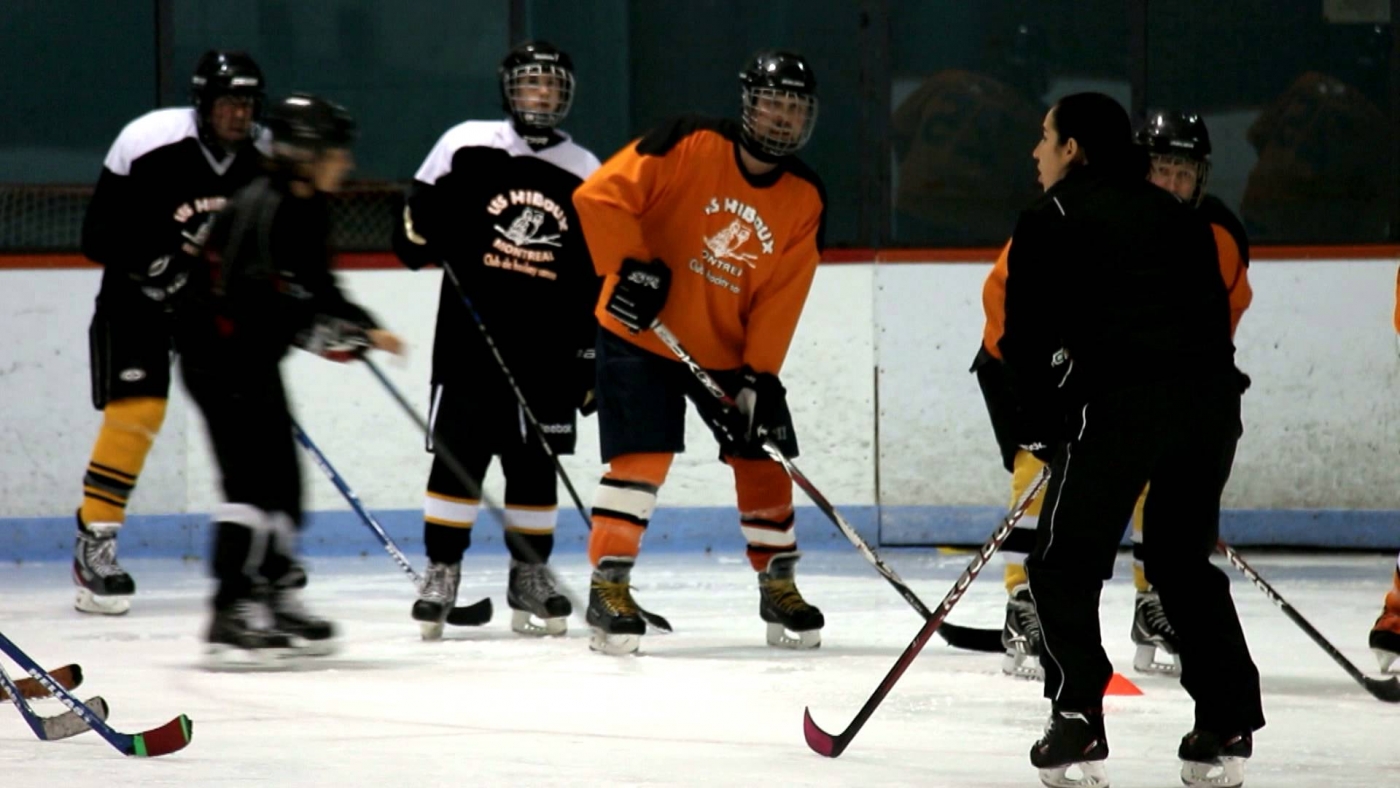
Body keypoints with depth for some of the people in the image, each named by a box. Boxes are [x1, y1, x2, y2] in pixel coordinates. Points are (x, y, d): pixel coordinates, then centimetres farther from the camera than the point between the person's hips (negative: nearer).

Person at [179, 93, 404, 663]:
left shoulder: (309, 212, 10)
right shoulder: (258, 208, -20)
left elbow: (316, 289, 20)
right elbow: (242, 296, -30)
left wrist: (363, 328, 8)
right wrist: (316, 332, -31)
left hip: (256, 359, 10)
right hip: (219, 354, -10)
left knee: (283, 481, 13)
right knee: (252, 477, -16)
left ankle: (278, 601, 21)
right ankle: (231, 613, -19)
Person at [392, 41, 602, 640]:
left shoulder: (585, 176, 7)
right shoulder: (467, 147, 2)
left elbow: (599, 278, 10)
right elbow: (419, 216, 9)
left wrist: (592, 357, 7)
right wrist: (419, 234, -15)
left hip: (546, 348, 2)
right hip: (467, 336, -2)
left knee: (535, 462, 6)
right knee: (457, 453, -4)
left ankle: (529, 574, 16)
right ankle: (441, 572, 3)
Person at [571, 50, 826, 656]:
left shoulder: (804, 200, -3)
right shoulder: (691, 146, -16)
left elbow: (781, 298, -4)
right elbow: (600, 195, -20)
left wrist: (759, 377, -12)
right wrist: (630, 266, -25)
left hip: (732, 350, 5)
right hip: (642, 333, -5)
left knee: (763, 459, 6)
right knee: (641, 459, -13)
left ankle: (778, 585, 22)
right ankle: (608, 589, -7)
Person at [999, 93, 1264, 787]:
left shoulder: (1052, 219, 6)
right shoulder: (1175, 215, 22)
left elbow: (1026, 337, 3)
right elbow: (1215, 316, 19)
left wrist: (1045, 431, 13)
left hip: (1118, 404, -6)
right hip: (1212, 402, 6)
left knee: (1064, 566, 7)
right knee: (1185, 561, 21)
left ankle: (1078, 727, -4)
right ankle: (1228, 728, 16)